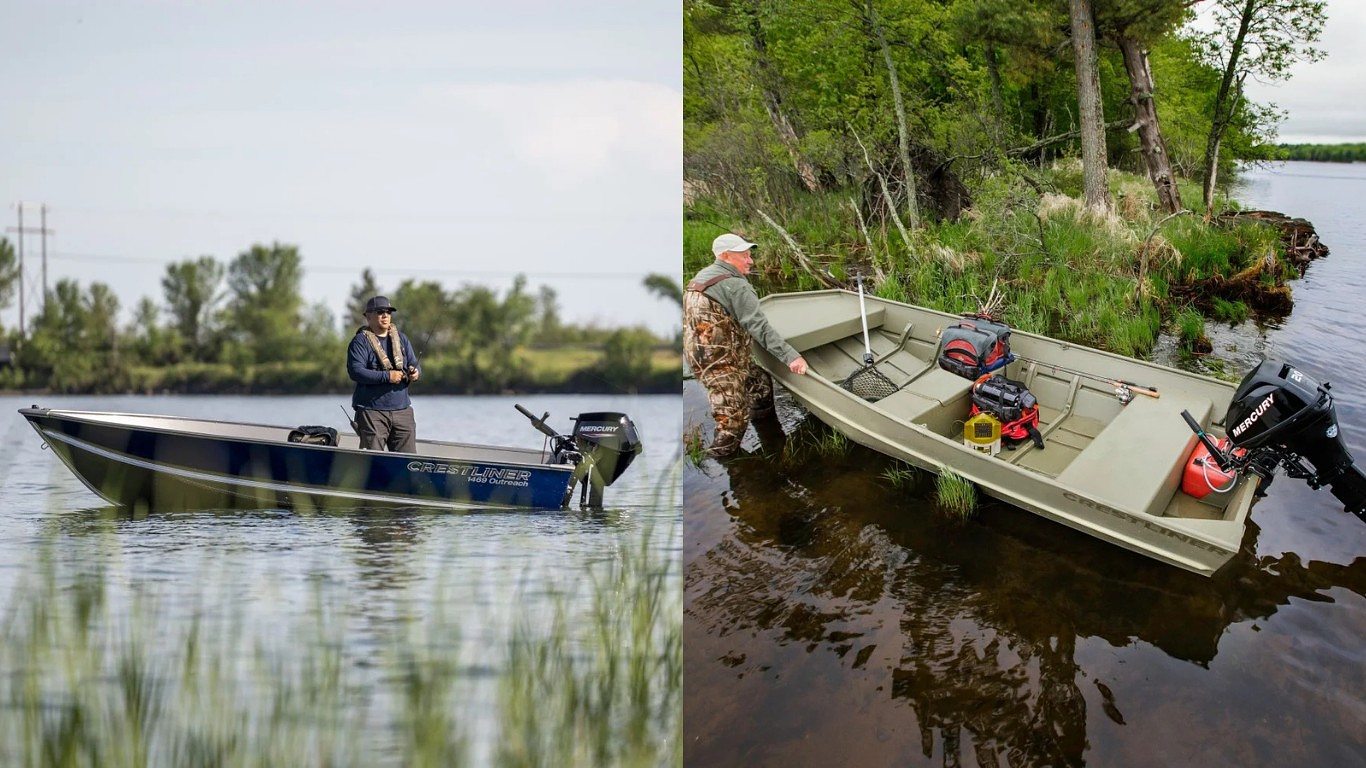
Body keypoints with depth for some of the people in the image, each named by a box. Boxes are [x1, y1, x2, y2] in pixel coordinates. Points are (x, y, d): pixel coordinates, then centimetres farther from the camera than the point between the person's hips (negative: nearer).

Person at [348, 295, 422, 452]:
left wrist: (415, 373, -8)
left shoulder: (401, 338, 17)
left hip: (402, 409, 5)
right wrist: (387, 376, -19)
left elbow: (415, 364, 17)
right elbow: (355, 371, -14)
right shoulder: (360, 341, -2)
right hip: (372, 411, -5)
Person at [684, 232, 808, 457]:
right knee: (733, 421, -5)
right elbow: (759, 327, -24)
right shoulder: (735, 286, -17)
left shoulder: (701, 277, 13)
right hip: (722, 363, -10)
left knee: (761, 383, 24)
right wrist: (790, 356, -28)